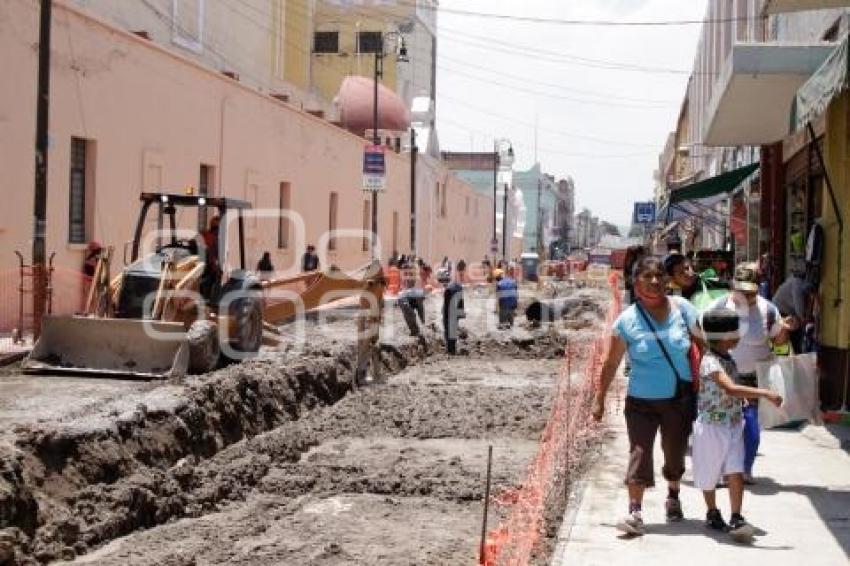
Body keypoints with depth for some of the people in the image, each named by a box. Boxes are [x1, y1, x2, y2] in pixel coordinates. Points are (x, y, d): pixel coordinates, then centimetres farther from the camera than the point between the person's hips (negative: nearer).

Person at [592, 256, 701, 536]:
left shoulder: (682, 308, -5)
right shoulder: (627, 320, -9)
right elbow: (612, 363, -2)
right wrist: (599, 398, 0)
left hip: (680, 398, 2)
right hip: (642, 399, -2)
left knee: (675, 451, 16)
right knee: (639, 452, -9)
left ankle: (673, 497, 41)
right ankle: (635, 511, -7)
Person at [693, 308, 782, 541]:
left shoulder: (728, 358, 5)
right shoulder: (710, 362, -24)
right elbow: (731, 389, -38)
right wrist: (765, 393, -40)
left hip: (734, 425, 6)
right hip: (711, 426, -6)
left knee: (736, 473, -4)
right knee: (710, 476, 13)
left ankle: (736, 519, 1)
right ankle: (712, 514, 31)